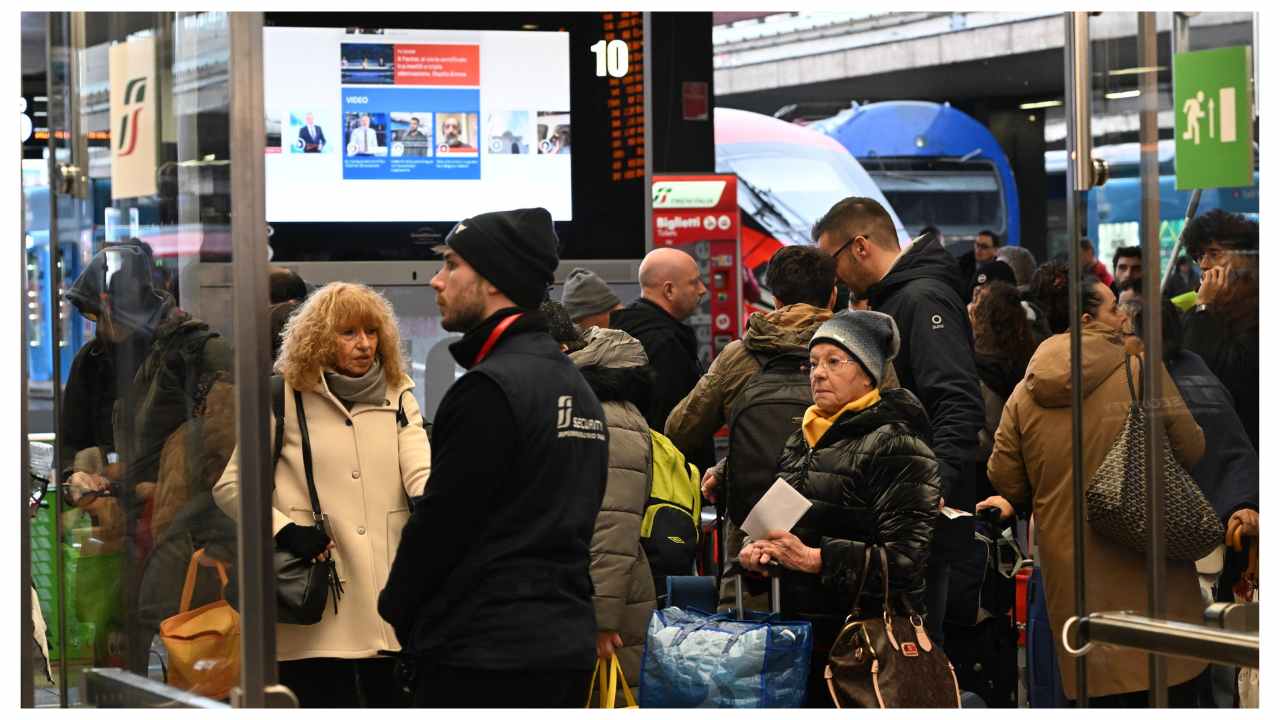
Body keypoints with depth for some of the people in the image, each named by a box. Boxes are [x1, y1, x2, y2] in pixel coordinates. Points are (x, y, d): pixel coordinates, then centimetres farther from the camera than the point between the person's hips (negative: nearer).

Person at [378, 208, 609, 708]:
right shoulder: (575, 385, 16)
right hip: (565, 647, 9)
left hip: (482, 660, -9)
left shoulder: (488, 390, -15)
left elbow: (440, 520, -13)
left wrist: (397, 607, 4)